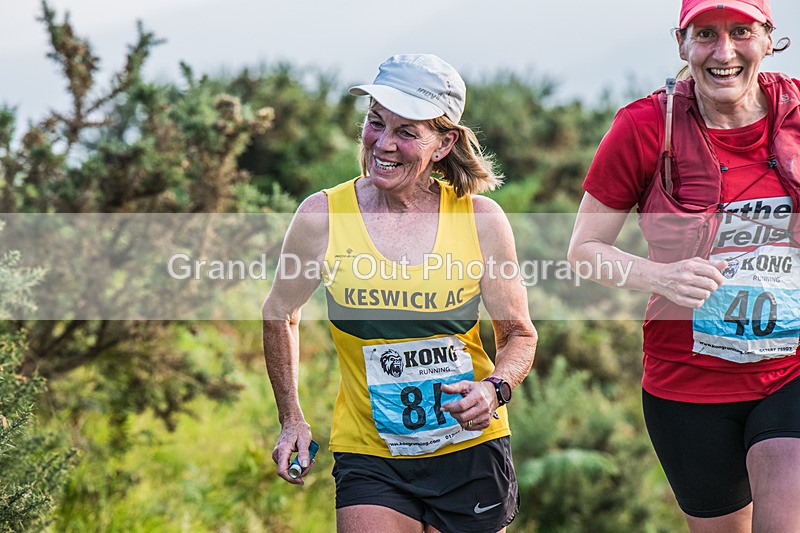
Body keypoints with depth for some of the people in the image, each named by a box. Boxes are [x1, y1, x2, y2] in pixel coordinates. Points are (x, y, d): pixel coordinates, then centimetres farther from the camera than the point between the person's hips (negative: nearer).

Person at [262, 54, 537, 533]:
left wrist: (493, 390, -16)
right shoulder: (322, 218, -8)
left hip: (472, 451, 1)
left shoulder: (481, 220, -8)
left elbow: (519, 334, 4)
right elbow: (281, 316, 10)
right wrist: (292, 420, 8)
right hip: (370, 457, -1)